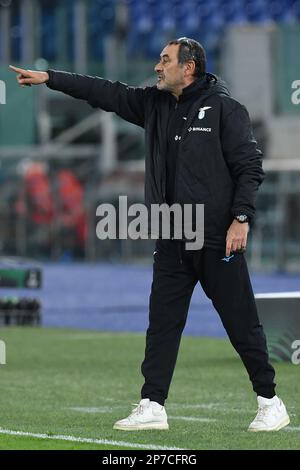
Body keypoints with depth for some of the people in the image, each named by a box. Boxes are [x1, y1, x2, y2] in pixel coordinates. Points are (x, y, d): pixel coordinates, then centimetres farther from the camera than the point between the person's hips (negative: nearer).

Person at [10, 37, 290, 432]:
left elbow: (249, 166, -8)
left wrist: (241, 218, -16)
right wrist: (48, 78, 10)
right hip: (172, 242, 6)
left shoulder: (223, 107, -7)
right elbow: (106, 93, 13)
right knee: (162, 324, 5)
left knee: (242, 323, -1)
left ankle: (270, 402, 8)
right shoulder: (154, 104, 11)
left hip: (219, 239, -6)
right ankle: (152, 406, 9)